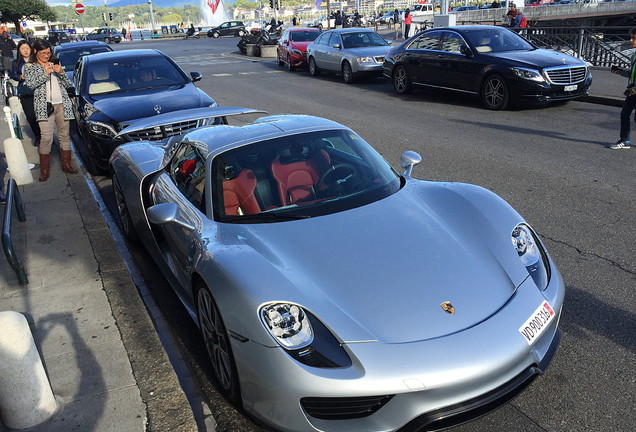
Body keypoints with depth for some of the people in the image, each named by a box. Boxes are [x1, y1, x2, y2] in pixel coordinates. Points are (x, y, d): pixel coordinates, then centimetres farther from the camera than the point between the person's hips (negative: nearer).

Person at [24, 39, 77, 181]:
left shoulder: (55, 64, 19)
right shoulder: (30, 68, 10)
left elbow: (67, 84, 14)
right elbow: (30, 84, -7)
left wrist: (61, 72, -3)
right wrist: (45, 74, -14)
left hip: (62, 104, 4)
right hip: (45, 106, -3)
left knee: (64, 135, 7)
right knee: (46, 138, -11)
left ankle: (66, 165, 18)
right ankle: (44, 170, -3)